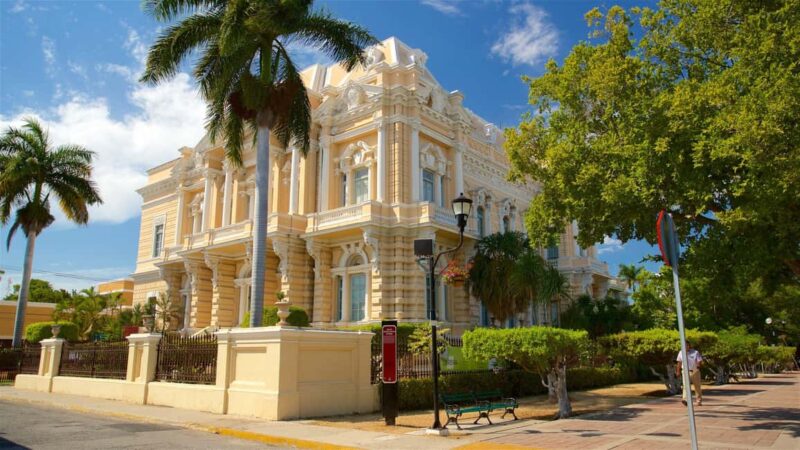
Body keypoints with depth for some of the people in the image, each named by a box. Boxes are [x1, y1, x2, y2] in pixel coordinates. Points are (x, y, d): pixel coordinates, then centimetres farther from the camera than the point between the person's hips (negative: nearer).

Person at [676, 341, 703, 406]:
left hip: (695, 371, -1)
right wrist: (678, 371, 12)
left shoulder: (695, 352, -3)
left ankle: (699, 401, 22)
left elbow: (700, 361, -6)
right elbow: (679, 363, 12)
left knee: (697, 387, 9)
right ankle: (685, 399, -26)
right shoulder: (681, 353, 5)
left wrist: (698, 365, -28)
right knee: (686, 385, -15)